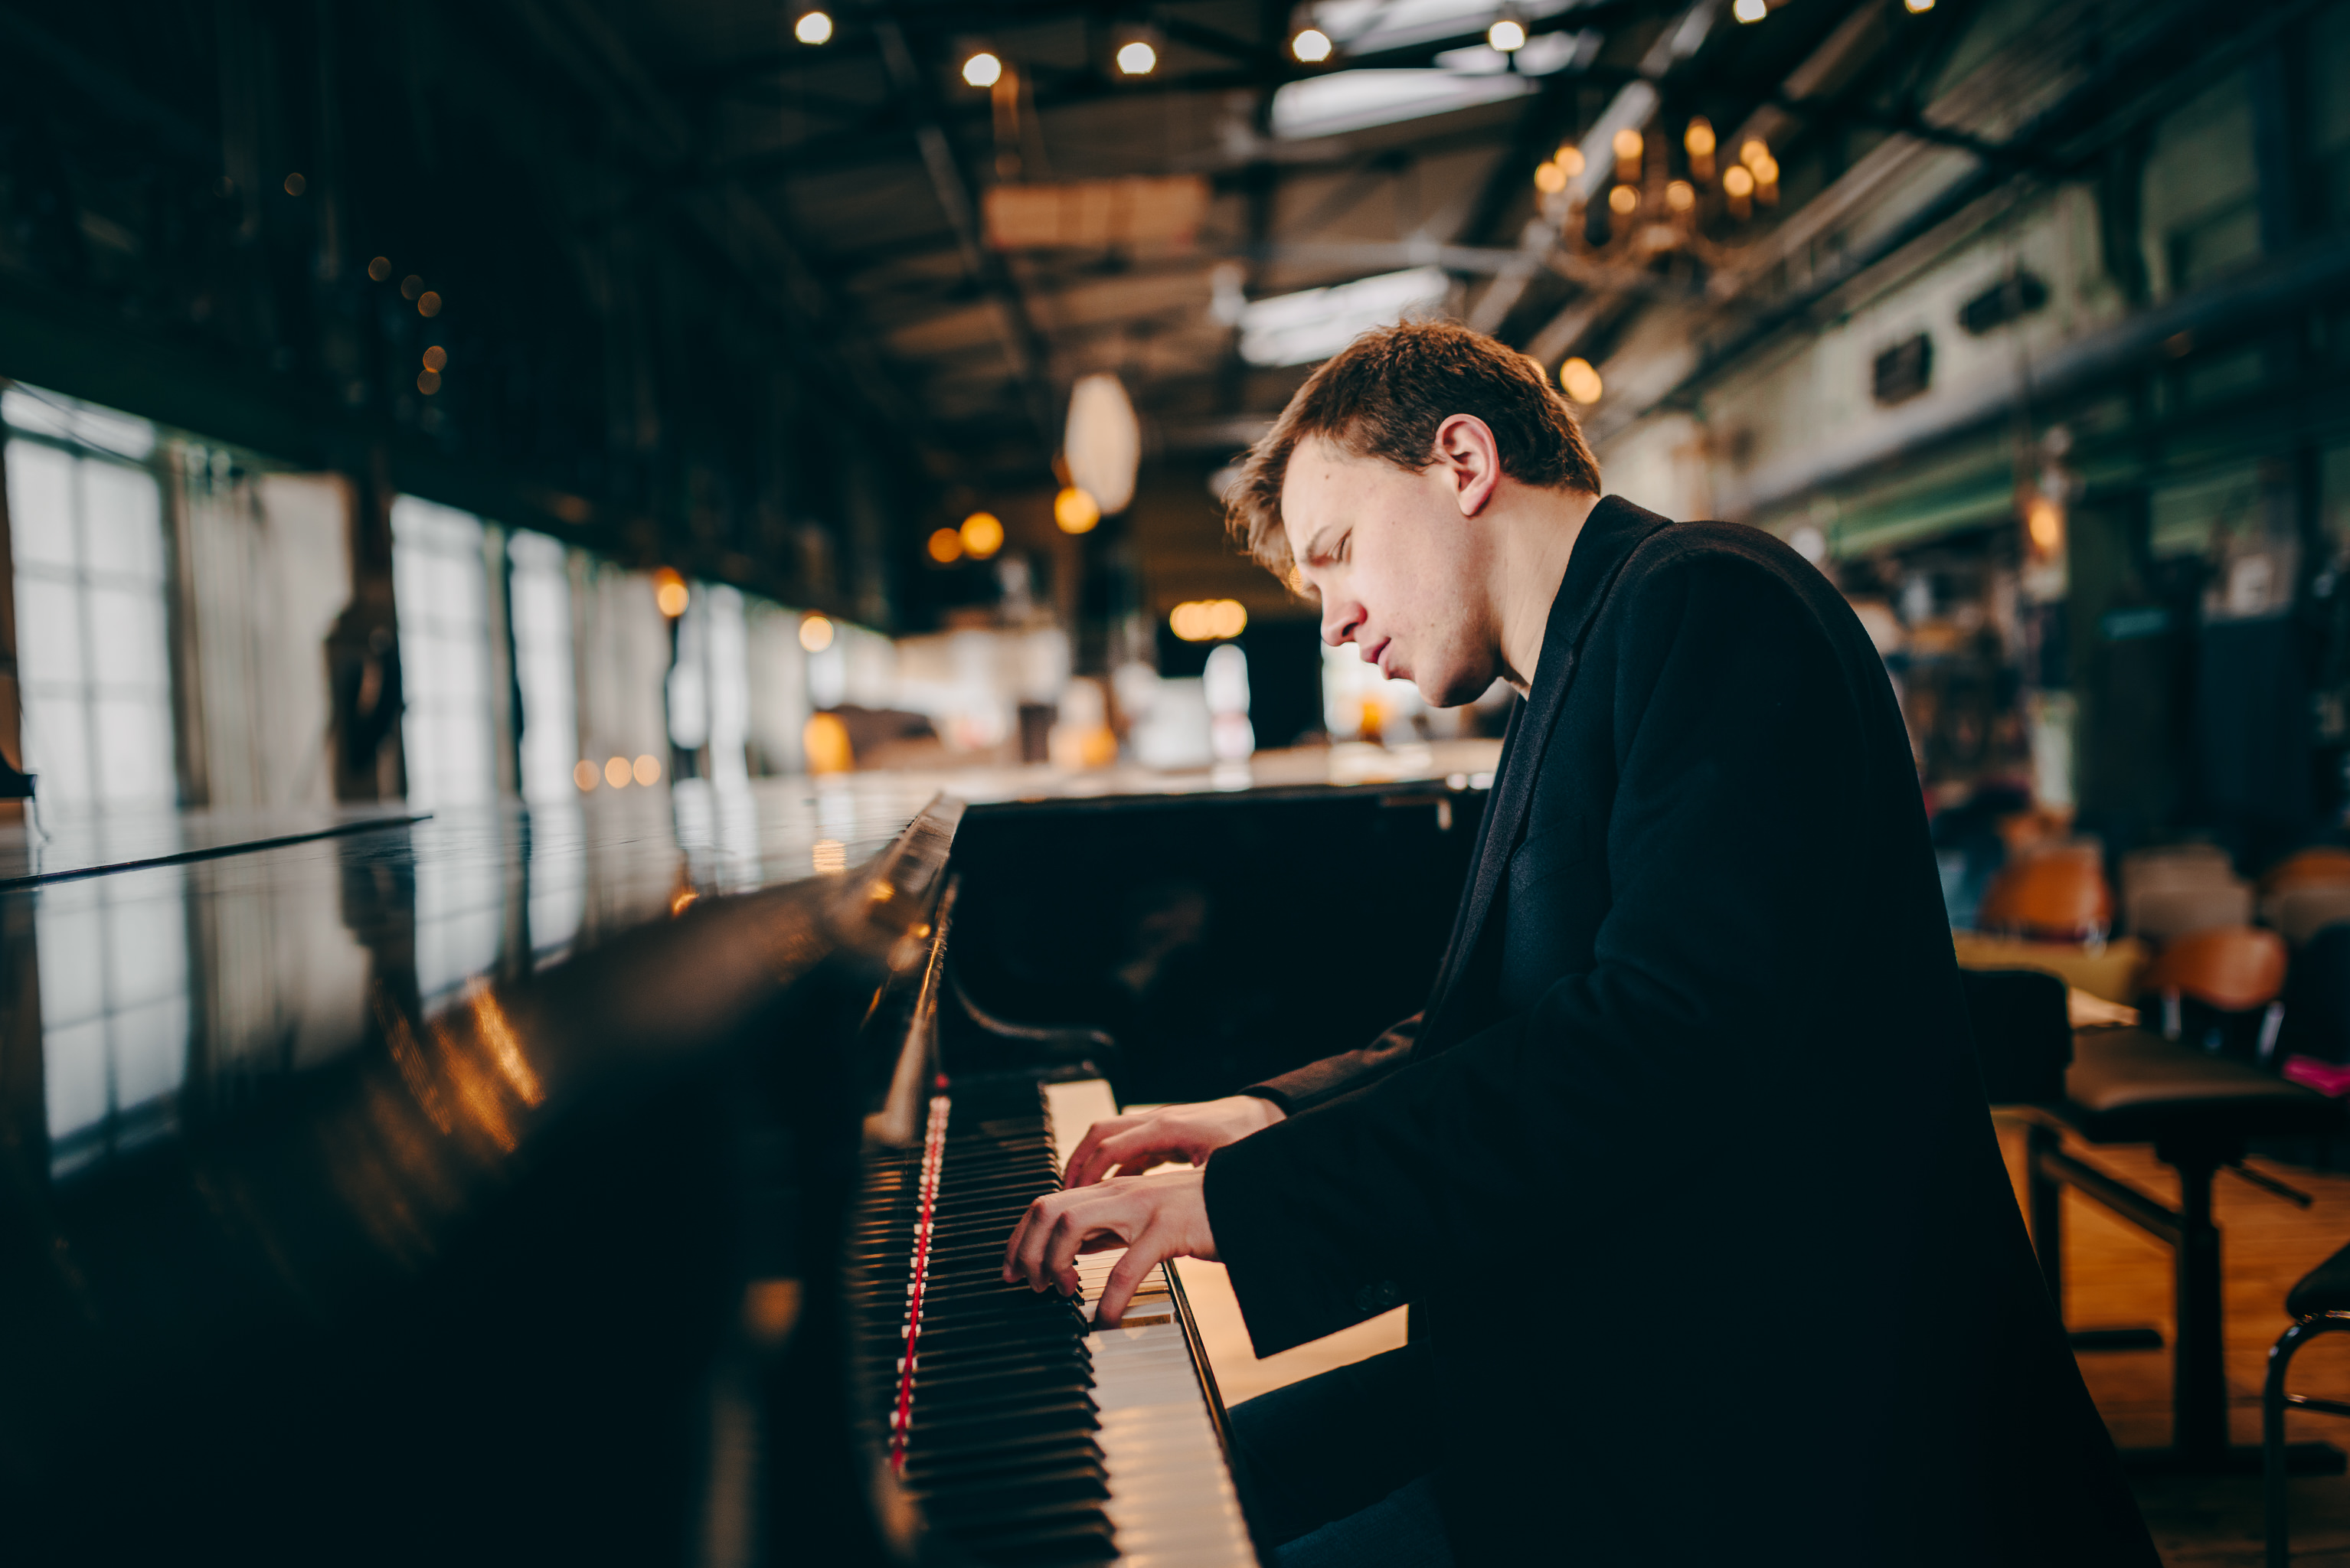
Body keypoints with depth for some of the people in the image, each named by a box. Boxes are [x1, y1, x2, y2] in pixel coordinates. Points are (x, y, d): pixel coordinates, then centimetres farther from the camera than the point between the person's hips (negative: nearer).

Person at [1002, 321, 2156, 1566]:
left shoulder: (1703, 601, -14)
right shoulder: (1570, 684, 18)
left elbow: (1671, 1045, -27)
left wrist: (1247, 1197, -24)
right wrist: (1271, 1117, 8)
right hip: (1603, 1367, 10)